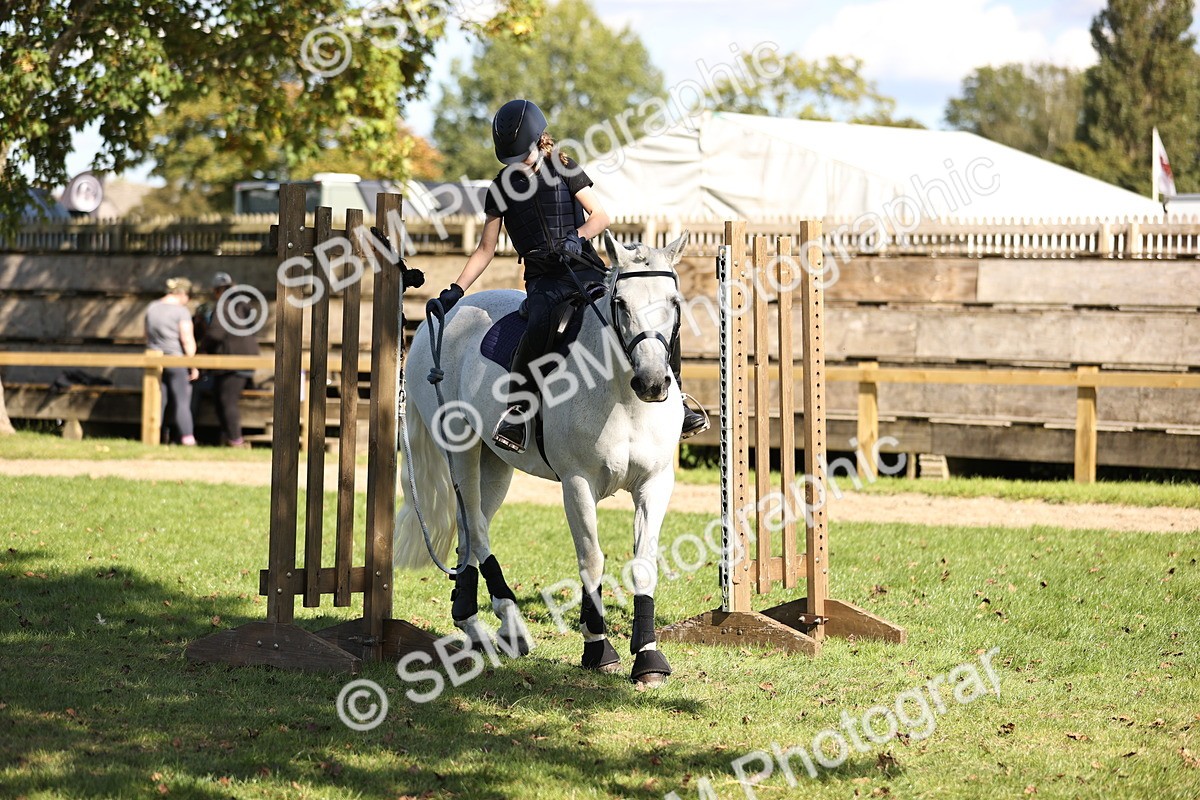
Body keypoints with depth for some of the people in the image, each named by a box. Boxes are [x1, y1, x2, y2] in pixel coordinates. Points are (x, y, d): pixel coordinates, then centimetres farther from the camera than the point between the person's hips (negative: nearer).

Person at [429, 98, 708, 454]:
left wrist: (577, 237, -15)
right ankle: (515, 411, -26)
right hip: (543, 280, -1)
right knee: (539, 328, -38)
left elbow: (600, 216, 6)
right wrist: (456, 290, 4)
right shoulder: (501, 188, 9)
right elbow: (486, 248, 12)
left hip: (586, 268, 1)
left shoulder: (565, 170, 6)